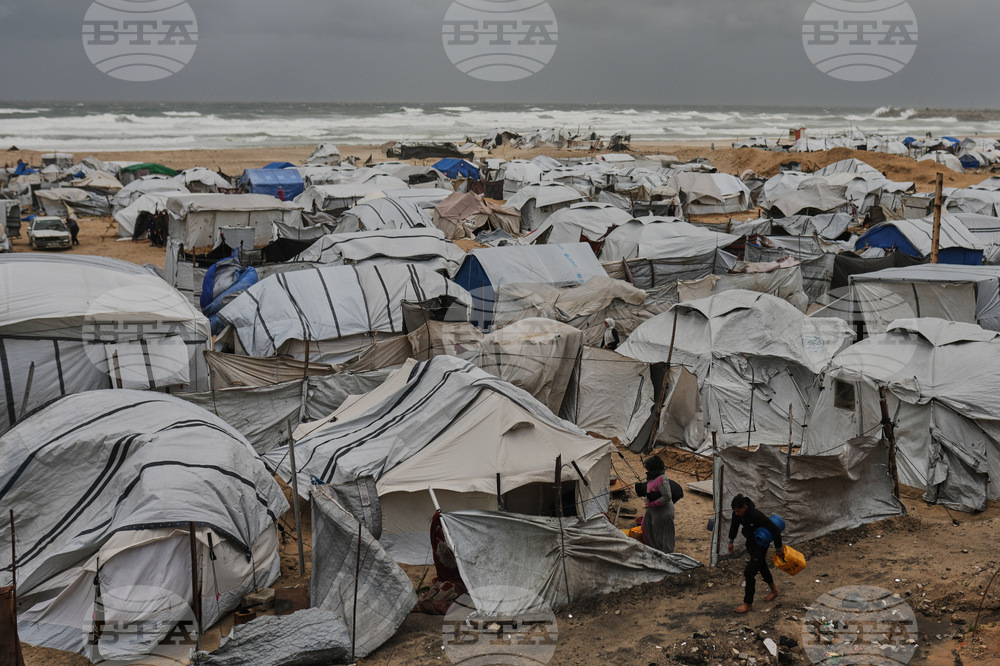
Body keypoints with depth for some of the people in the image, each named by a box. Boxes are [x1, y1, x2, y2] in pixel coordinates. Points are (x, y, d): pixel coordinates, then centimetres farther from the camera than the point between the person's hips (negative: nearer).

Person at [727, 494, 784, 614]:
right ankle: (774, 591, 51)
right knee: (761, 566, 27)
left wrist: (779, 549, -20)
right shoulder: (737, 513, -16)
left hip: (760, 546, -8)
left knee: (749, 572, -11)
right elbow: (734, 525, 8)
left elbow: (775, 530, -30)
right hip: (750, 543, 8)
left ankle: (748, 604, 3)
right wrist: (731, 541, 16)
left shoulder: (756, 515, -37)